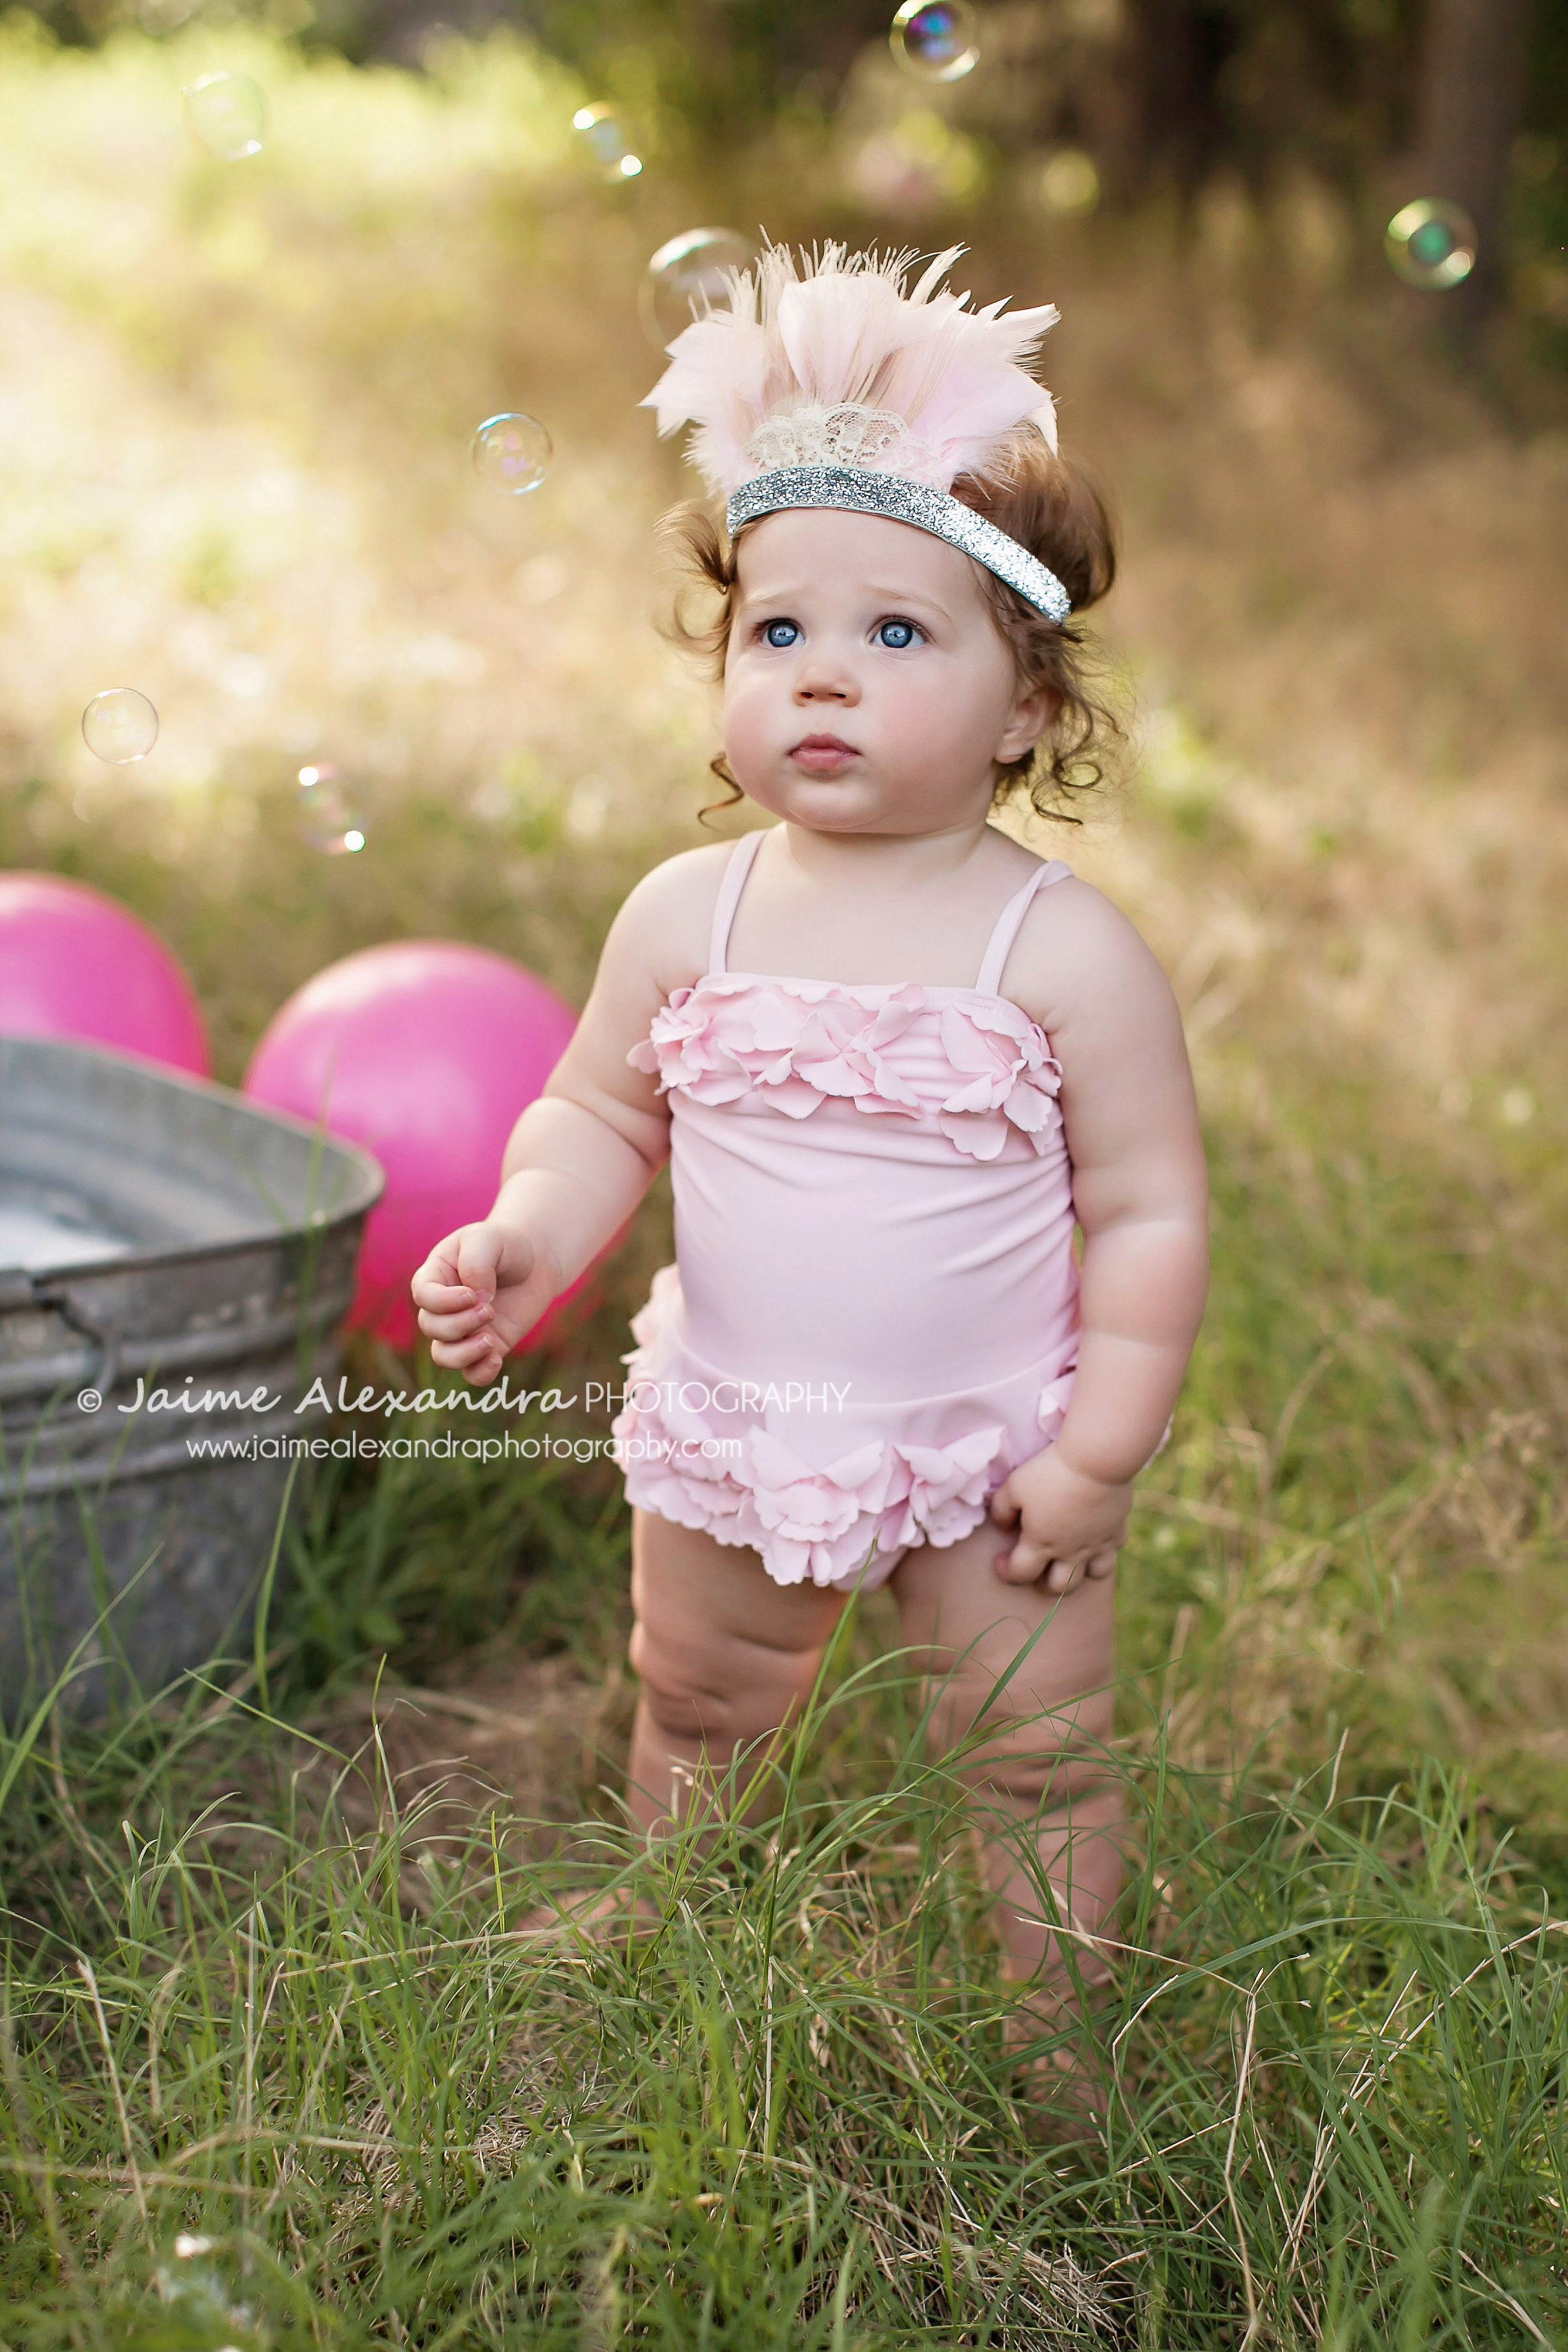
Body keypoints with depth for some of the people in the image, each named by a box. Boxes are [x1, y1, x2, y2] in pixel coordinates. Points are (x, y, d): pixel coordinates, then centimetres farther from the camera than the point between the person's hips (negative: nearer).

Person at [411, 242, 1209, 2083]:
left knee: (1036, 1759, 9)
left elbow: (1150, 1214, -14)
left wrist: (1099, 1450, -15)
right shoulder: (687, 916, -8)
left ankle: (1054, 2047, 31)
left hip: (987, 1449, -3)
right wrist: (522, 1243, -18)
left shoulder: (1065, 950, -17)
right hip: (728, 1440, 4)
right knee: (693, 1734, 24)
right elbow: (599, 1115, 2)